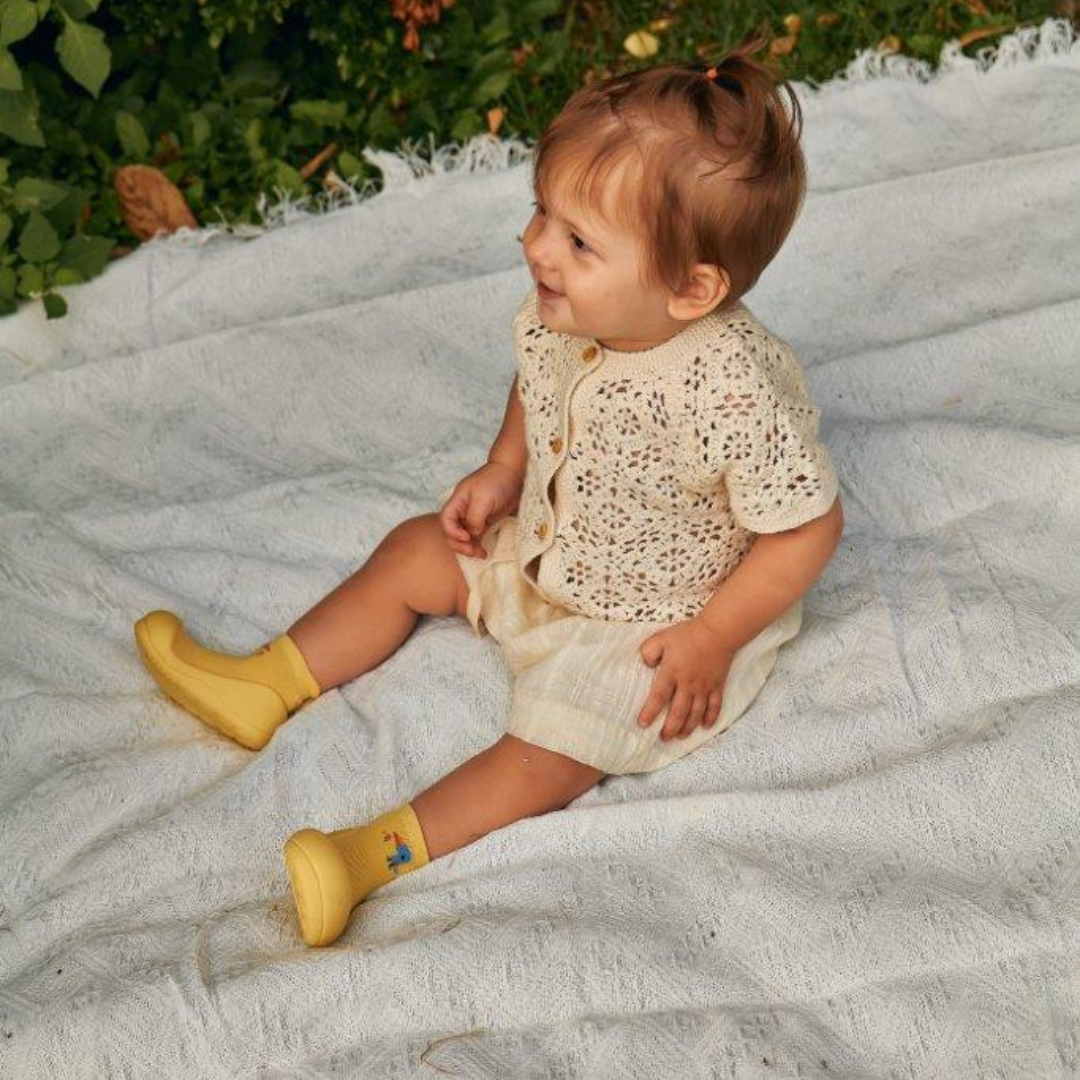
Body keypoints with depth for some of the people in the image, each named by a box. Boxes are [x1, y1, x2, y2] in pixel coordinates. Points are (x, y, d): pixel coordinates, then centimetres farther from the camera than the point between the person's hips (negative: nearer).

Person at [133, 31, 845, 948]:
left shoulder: (733, 394, -39)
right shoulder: (560, 314, -18)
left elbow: (810, 526, -27)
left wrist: (712, 640, -23)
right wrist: (502, 472, -4)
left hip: (653, 619, -7)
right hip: (545, 548, 8)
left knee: (553, 747, -20)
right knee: (415, 551, 11)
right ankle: (262, 689, 22)